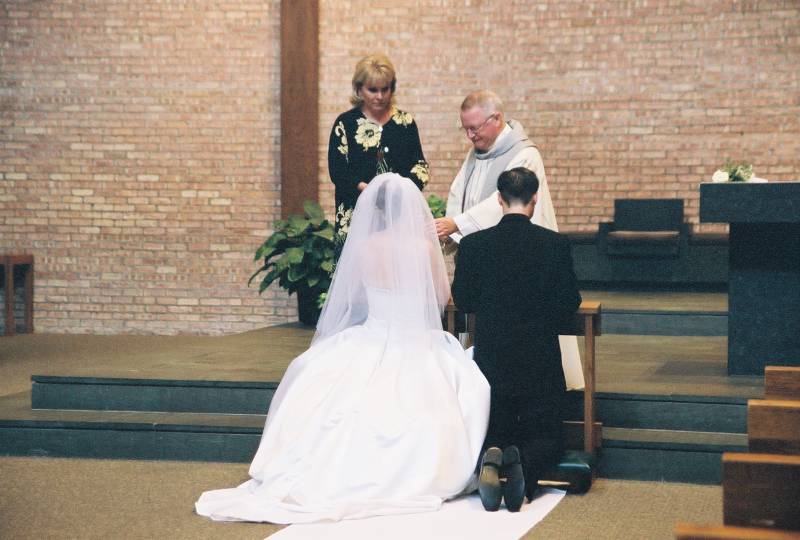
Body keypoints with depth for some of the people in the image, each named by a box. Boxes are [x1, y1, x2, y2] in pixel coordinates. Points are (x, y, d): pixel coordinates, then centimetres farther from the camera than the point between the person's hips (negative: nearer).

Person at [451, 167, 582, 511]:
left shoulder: (473, 244, -6)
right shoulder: (555, 244, -8)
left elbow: (463, 301, 3)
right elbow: (570, 302, -3)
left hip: (491, 360, 1)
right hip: (541, 362, -1)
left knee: (493, 434, 19)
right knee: (547, 440, 14)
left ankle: (491, 458, -19)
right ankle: (523, 465, -22)